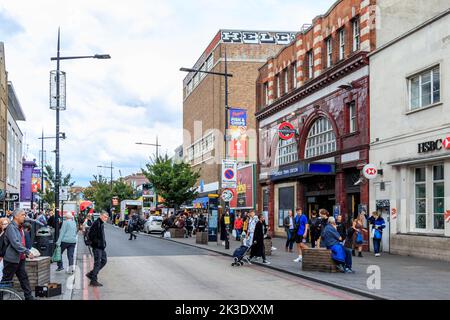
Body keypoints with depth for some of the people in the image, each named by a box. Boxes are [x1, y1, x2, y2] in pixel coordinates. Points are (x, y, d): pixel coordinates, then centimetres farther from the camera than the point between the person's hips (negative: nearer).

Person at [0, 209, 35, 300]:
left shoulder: (20, 227, 12)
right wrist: (27, 252, -27)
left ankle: (29, 297, 14)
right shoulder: (11, 227, -17)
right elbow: (15, 243, -26)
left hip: (20, 259, 9)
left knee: (24, 278, 10)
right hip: (11, 259, -9)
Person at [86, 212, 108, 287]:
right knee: (97, 263, -4)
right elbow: (90, 235, -22)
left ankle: (91, 274, 23)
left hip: (101, 247, 10)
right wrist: (96, 242, -18)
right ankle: (93, 280, 4)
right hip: (97, 247, -10)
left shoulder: (102, 223, 15)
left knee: (104, 260, 14)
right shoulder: (96, 223, -17)